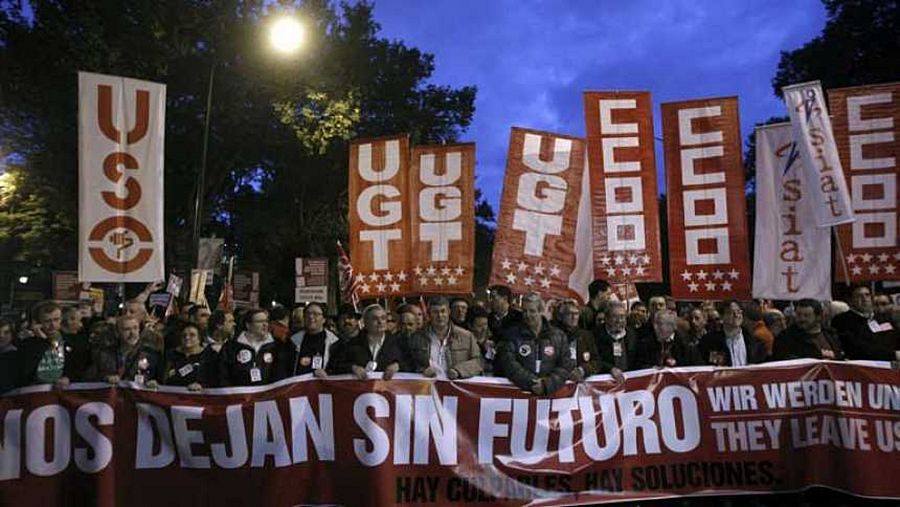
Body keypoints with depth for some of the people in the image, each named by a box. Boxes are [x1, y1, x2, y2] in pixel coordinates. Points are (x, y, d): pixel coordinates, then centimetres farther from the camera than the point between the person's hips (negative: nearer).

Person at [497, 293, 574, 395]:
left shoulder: (558, 336, 12)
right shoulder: (511, 333, 7)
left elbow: (566, 366, 5)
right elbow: (508, 364, -3)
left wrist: (547, 384, -11)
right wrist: (531, 382, -15)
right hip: (518, 392, 0)